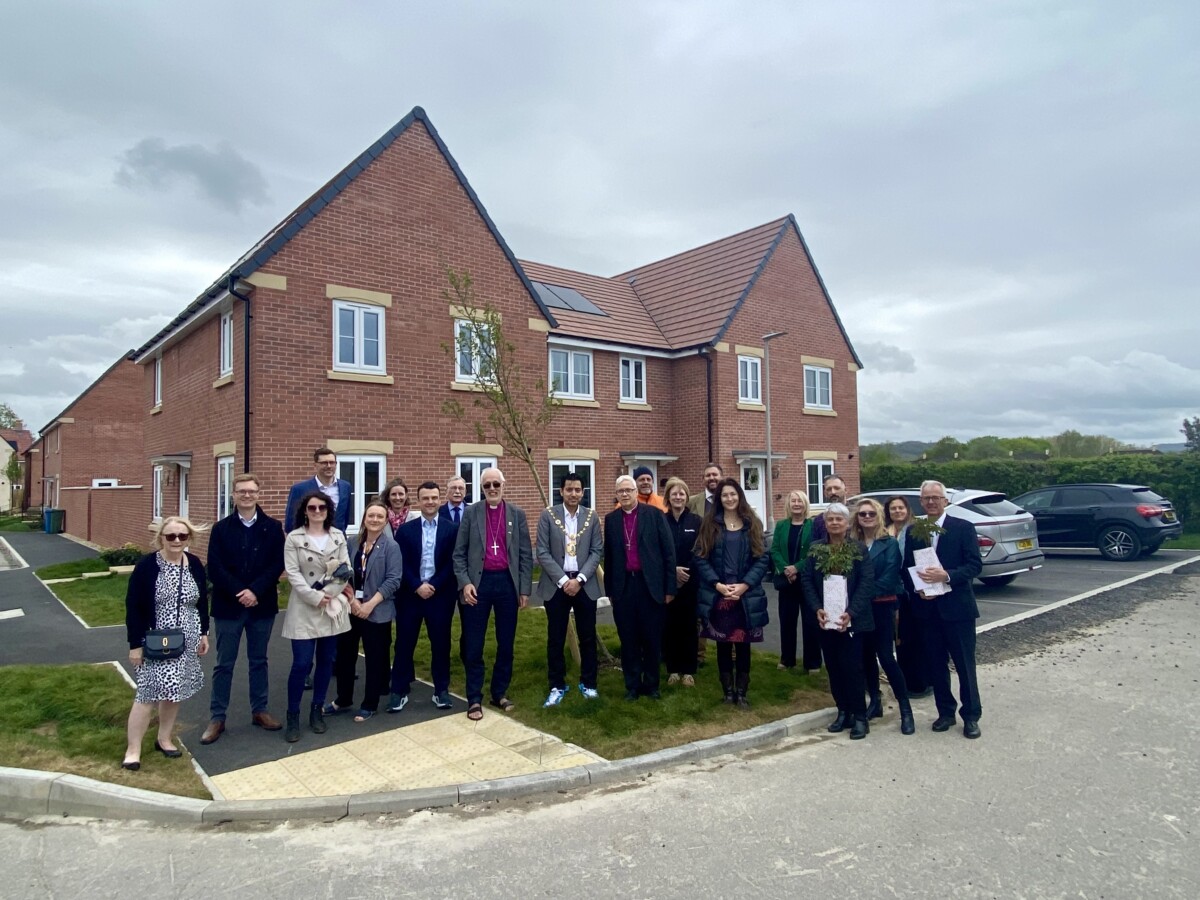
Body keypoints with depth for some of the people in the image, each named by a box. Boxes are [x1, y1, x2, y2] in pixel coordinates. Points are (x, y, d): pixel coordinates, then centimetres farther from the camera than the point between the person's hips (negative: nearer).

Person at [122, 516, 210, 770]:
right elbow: (133, 607, -10)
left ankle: (164, 739, 29)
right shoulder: (147, 565, -12)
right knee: (148, 693, -5)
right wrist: (135, 644, -11)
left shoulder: (195, 564, 1)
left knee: (174, 691, 12)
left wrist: (204, 633, 10)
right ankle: (133, 749, 10)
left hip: (186, 642, 4)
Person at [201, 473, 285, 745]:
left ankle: (259, 710, 25)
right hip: (228, 605, -1)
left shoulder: (273, 527, 0)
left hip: (262, 605, 1)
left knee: (258, 660, 13)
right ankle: (217, 717, 19)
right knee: (224, 663, 8)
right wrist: (240, 593, -17)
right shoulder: (221, 528, 0)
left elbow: (278, 565, -6)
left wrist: (255, 591, -17)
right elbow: (215, 569, -7)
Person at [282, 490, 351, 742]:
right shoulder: (294, 538, -1)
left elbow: (346, 567, 3)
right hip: (305, 607, -3)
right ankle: (293, 716, 10)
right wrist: (315, 597, -17)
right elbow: (292, 573, -8)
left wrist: (332, 593, -14)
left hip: (333, 606, 3)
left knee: (326, 661, 10)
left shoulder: (338, 536, 7)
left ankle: (317, 710, 24)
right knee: (301, 663, -6)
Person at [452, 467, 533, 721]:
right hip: (479, 582, -1)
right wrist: (465, 582, -10)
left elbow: (526, 554, 5)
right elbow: (459, 553, 2)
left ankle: (500, 693, 25)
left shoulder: (517, 514, 5)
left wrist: (525, 589, 1)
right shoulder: (471, 513, 3)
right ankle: (474, 699, 14)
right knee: (473, 646, 3)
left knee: (506, 644, 10)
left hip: (508, 582, 1)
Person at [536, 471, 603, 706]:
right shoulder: (548, 515, -2)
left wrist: (579, 579, -11)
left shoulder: (592, 517, 4)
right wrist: (563, 580, -12)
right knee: (555, 638, 5)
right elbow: (542, 553, -5)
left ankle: (588, 683, 24)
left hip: (585, 585, 1)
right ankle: (557, 686, 19)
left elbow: (597, 551, 1)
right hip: (556, 584, -1)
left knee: (588, 636, 8)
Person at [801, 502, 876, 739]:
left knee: (852, 667, -2)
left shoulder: (859, 549, -3)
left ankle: (860, 716, 10)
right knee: (833, 668, 10)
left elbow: (867, 582, -9)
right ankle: (843, 711, 22)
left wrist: (850, 613, -17)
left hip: (851, 619, -3)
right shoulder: (815, 548, 6)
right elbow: (807, 580, 3)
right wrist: (817, 609, -9)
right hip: (825, 619, 3)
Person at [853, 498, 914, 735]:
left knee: (886, 657, -6)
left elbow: (889, 578, -13)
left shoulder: (889, 543, -5)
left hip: (882, 607, -4)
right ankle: (875, 702, 25)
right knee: (866, 656, 10)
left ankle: (905, 709, 6)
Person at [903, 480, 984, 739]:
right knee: (935, 665, 11)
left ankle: (971, 716, 19)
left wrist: (946, 576, -23)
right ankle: (945, 712, 25)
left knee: (965, 665, 5)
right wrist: (917, 589, -9)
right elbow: (907, 568, 8)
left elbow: (975, 564, -9)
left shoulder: (963, 528, -4)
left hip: (957, 607, -3)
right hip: (926, 609, 3)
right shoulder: (912, 531, 6)